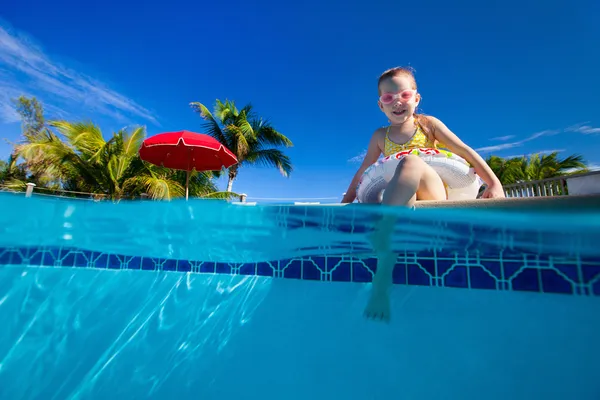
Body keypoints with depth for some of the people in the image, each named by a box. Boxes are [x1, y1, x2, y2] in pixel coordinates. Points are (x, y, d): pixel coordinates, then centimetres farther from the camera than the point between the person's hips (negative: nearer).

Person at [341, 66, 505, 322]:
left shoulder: (428, 123, 13)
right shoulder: (380, 136, 18)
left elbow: (465, 151, 6)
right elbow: (362, 173, 20)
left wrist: (494, 183, -7)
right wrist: (345, 203, 12)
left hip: (434, 195, -1)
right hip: (402, 199, 2)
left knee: (410, 162, -35)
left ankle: (384, 254, -45)